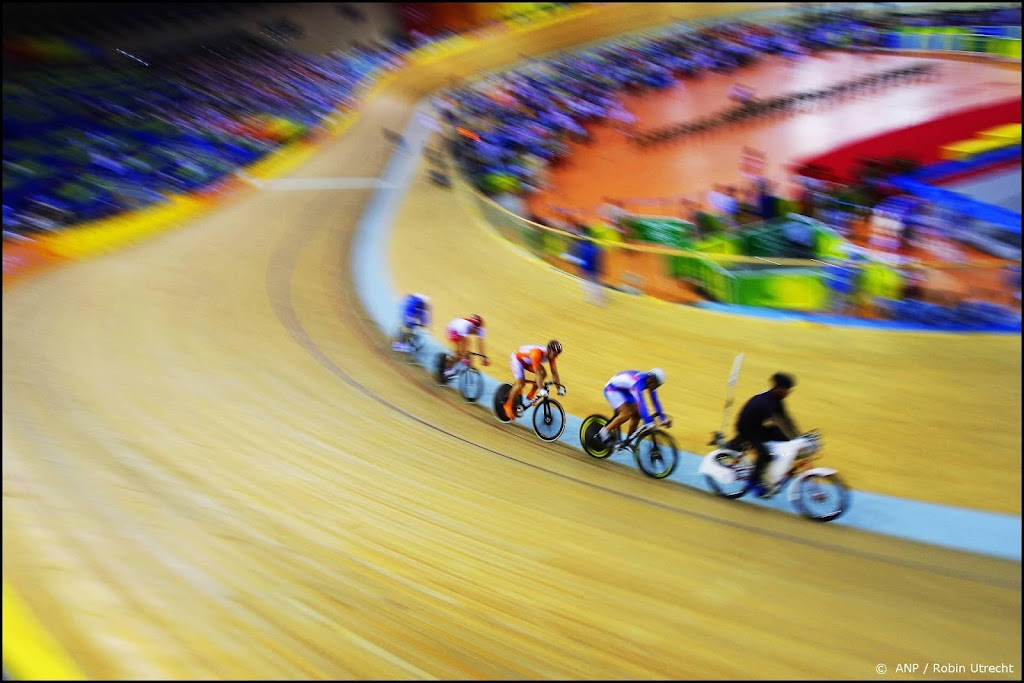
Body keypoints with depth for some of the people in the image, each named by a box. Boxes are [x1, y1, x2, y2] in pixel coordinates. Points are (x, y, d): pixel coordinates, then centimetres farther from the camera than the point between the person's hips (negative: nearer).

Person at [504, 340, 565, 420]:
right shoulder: (537, 353, -40)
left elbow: (554, 372, -13)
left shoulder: (551, 355, -18)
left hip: (528, 361, 8)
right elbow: (537, 373, -43)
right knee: (521, 383, -18)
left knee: (543, 374, -9)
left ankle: (531, 395, 6)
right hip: (517, 358, -8)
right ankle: (508, 405, -1)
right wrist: (541, 390, -45)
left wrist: (560, 388, -15)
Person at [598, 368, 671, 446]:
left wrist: (663, 418, -7)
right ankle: (605, 431, -9)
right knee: (627, 414, -25)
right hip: (612, 389, -8)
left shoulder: (650, 382, -12)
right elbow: (641, 403, -44)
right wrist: (648, 422, -48)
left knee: (636, 414, -2)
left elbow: (655, 401, -3)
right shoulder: (639, 381, -36)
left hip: (624, 391, 9)